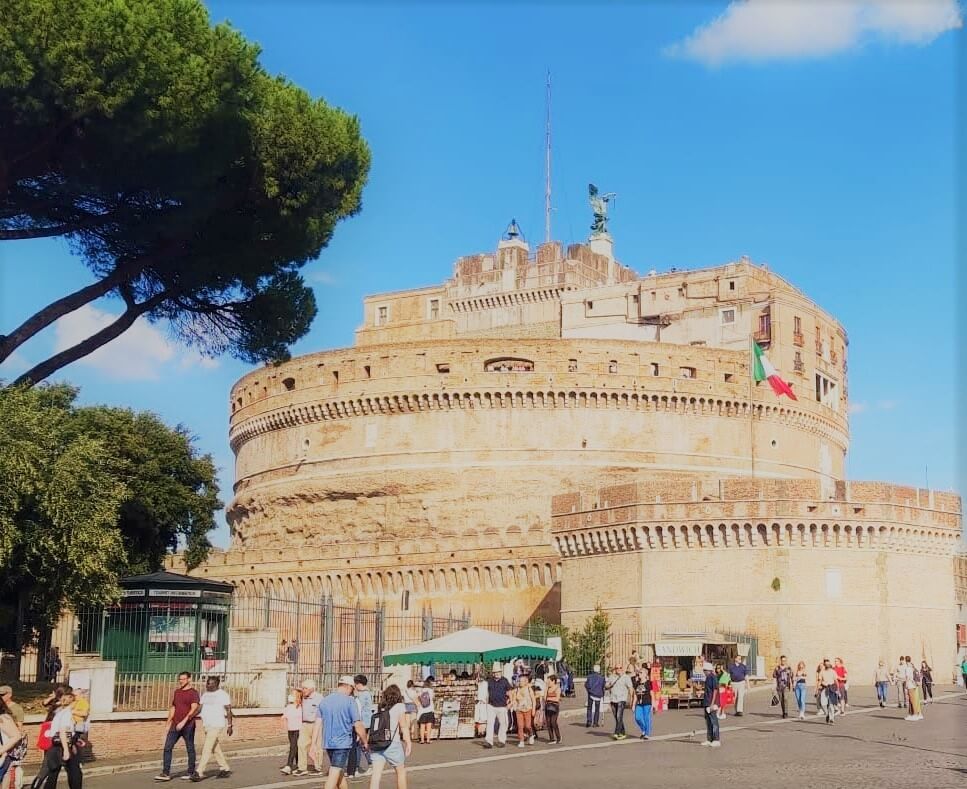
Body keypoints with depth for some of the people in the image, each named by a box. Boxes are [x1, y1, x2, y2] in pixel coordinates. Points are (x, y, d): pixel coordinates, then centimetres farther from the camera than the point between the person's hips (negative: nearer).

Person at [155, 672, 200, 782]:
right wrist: (168, 723, 19)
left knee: (190, 749, 4)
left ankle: (191, 773, 13)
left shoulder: (193, 693, -6)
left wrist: (184, 721, -26)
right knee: (167, 748, -3)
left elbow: (194, 709, -16)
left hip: (188, 726, -6)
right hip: (175, 725, 6)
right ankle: (165, 773, -3)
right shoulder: (177, 692, 14)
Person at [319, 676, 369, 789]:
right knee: (334, 775, -6)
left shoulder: (324, 701, 7)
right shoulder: (349, 701, -9)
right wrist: (365, 742, 4)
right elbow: (358, 726, -10)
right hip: (343, 743, -6)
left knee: (340, 774, 20)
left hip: (328, 743, 6)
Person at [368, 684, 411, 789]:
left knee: (376, 773, -2)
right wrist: (408, 742, -6)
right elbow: (403, 726, -5)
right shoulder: (399, 706, 3)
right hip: (393, 743, -4)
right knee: (401, 772, 15)